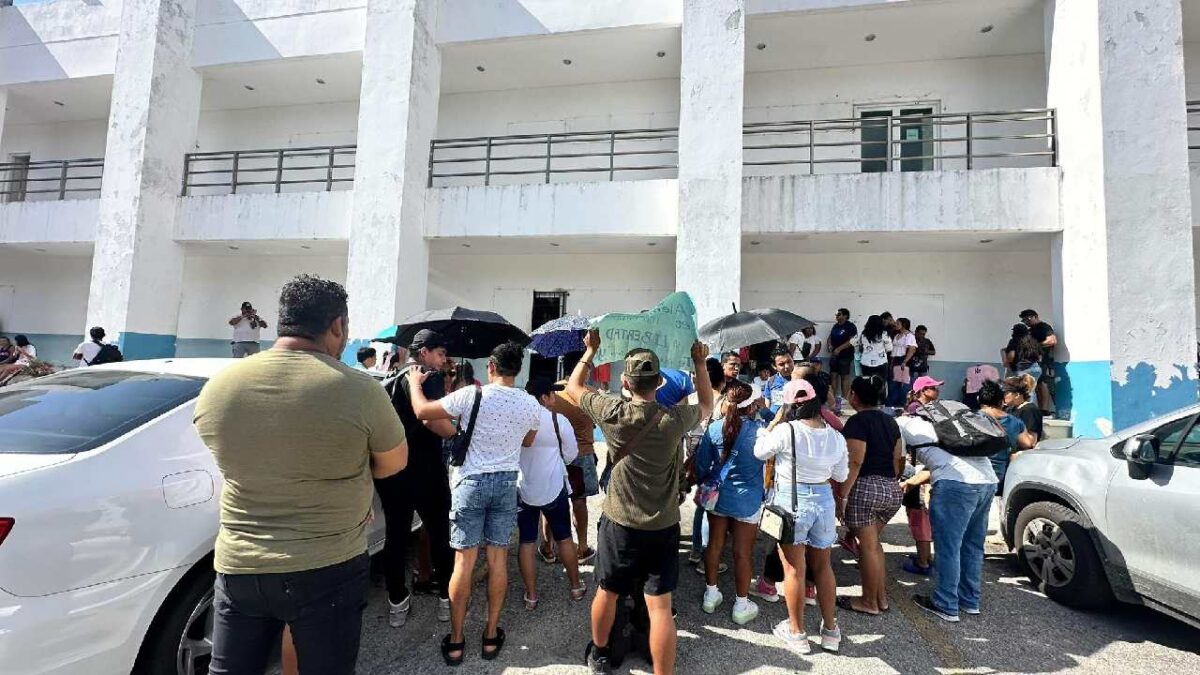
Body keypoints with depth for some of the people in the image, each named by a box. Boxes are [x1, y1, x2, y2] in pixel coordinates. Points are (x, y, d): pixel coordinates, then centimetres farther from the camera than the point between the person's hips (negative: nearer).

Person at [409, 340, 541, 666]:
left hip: (471, 481, -2)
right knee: (498, 558, 10)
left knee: (464, 561, 5)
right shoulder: (530, 404, -3)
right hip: (506, 482, 3)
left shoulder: (471, 395, -14)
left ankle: (455, 641, 15)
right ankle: (491, 636, 21)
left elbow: (422, 411, -7)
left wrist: (415, 382, 11)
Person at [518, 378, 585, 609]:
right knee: (564, 538, 14)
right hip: (553, 488, -1)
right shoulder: (559, 420, -12)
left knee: (527, 542, 9)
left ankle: (531, 596, 15)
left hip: (523, 490, 2)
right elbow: (571, 454, -2)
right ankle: (576, 587, 28)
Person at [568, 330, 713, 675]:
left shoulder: (612, 413, -13)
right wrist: (700, 363, 15)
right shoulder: (674, 418, -12)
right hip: (664, 526, 0)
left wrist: (591, 351, 13)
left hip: (619, 523, 1)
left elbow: (573, 387, 5)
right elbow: (706, 406, 11)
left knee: (607, 593, 20)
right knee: (660, 606, 4)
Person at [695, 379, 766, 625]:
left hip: (717, 495, 3)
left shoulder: (715, 428, -10)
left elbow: (701, 462, -1)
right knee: (742, 553, 9)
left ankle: (711, 594, 32)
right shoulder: (759, 429, -19)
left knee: (715, 544, 17)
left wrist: (704, 483, 17)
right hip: (746, 500, -3)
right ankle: (741, 606, 22)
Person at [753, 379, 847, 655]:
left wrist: (774, 421, 3)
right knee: (823, 567, 19)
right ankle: (830, 629, 30)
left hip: (791, 500, -4)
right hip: (824, 500, 5)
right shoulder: (836, 437, -2)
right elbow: (841, 476, 8)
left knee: (794, 569, 7)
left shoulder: (786, 431, -17)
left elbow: (759, 452, -2)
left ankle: (797, 633, 19)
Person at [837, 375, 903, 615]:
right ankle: (881, 597, 25)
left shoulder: (858, 421, -11)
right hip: (892, 489, 8)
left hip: (865, 487, -8)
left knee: (868, 546, 3)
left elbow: (855, 463, -17)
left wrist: (842, 496, -15)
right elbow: (897, 459, 15)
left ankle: (870, 602, 15)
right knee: (873, 543, 20)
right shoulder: (890, 420, 12)